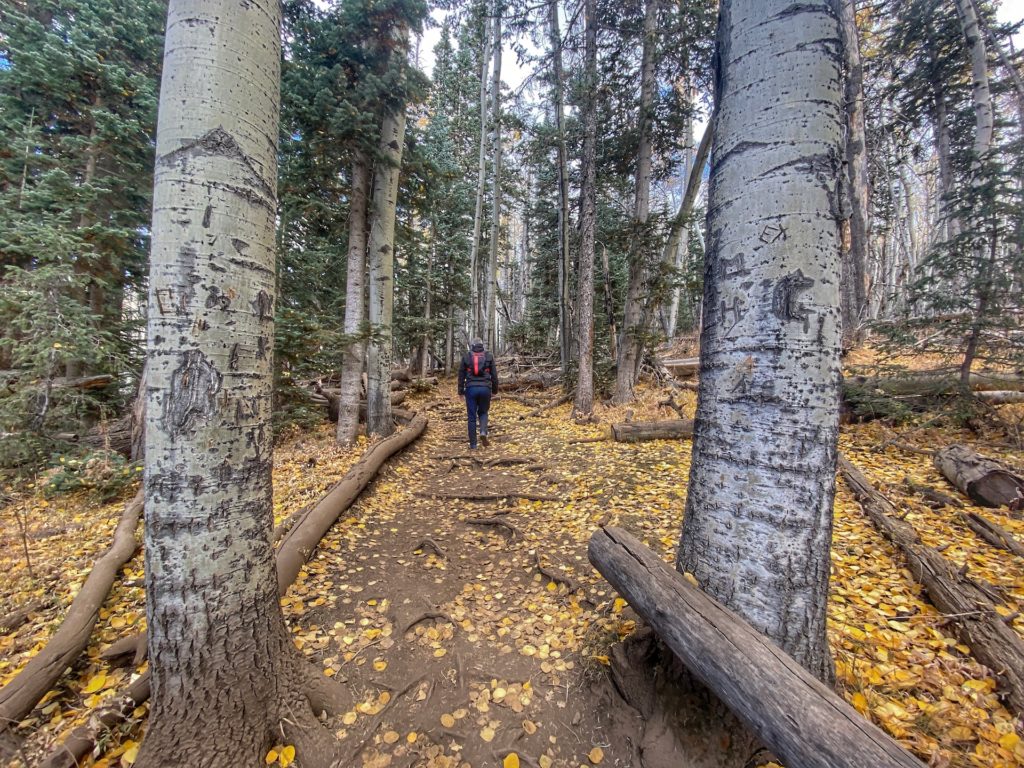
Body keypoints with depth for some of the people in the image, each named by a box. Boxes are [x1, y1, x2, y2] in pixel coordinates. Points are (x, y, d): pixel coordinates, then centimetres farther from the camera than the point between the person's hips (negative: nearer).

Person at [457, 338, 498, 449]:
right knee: (483, 412, 21)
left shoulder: (466, 356, 6)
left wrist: (460, 391, 12)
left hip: (471, 389, 0)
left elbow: (461, 375, 7)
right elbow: (494, 375, 5)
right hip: (485, 388, 1)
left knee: (472, 417, 6)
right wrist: (495, 390, 14)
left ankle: (473, 444, 7)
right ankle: (483, 432, -6)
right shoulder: (489, 356, 6)